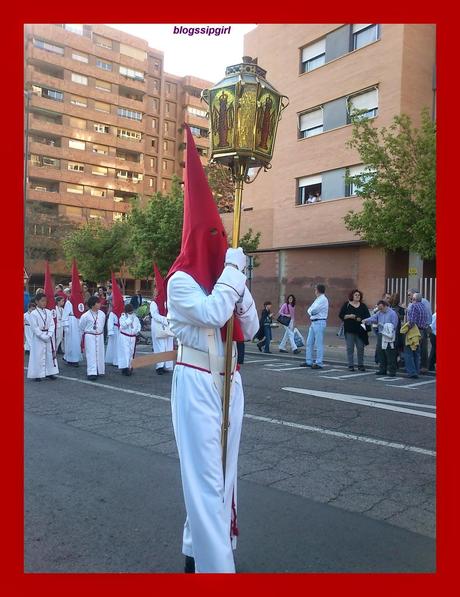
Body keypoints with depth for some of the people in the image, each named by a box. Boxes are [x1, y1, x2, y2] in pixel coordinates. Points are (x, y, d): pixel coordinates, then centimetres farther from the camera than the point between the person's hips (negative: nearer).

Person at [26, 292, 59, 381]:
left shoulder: (48, 312, 5)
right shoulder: (33, 314, -8)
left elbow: (52, 325, 2)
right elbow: (35, 328, -12)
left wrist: (49, 335, -12)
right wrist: (44, 337, -16)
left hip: (49, 338, 5)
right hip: (38, 338, -5)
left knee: (50, 355, 8)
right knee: (38, 356, -2)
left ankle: (50, 373, 18)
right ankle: (37, 374, 7)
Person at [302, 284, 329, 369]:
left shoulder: (323, 299, -11)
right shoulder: (317, 299, 20)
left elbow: (314, 310, -18)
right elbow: (309, 310, 17)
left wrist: (310, 311, 2)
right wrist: (311, 312, -3)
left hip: (319, 323, -10)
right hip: (313, 323, 10)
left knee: (319, 344, -7)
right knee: (309, 343, 11)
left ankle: (319, 363, -4)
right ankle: (309, 361, 18)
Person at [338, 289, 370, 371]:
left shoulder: (363, 306, 9)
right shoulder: (346, 305, 5)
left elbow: (368, 317, 3)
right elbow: (341, 315, 2)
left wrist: (360, 319, -14)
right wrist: (349, 316, -14)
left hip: (360, 330, 1)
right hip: (349, 330, -1)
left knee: (360, 348, 1)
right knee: (350, 348, 1)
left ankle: (361, 365, 12)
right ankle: (350, 365, 9)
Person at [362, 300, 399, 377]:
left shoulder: (392, 314, -9)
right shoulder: (379, 313, 12)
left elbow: (393, 325, -12)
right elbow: (373, 318, 0)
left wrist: (383, 325, -16)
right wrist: (366, 320, -18)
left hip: (389, 337, -7)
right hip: (380, 335, 7)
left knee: (390, 355, -4)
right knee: (380, 353, 11)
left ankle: (392, 371, 4)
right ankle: (382, 370, 21)